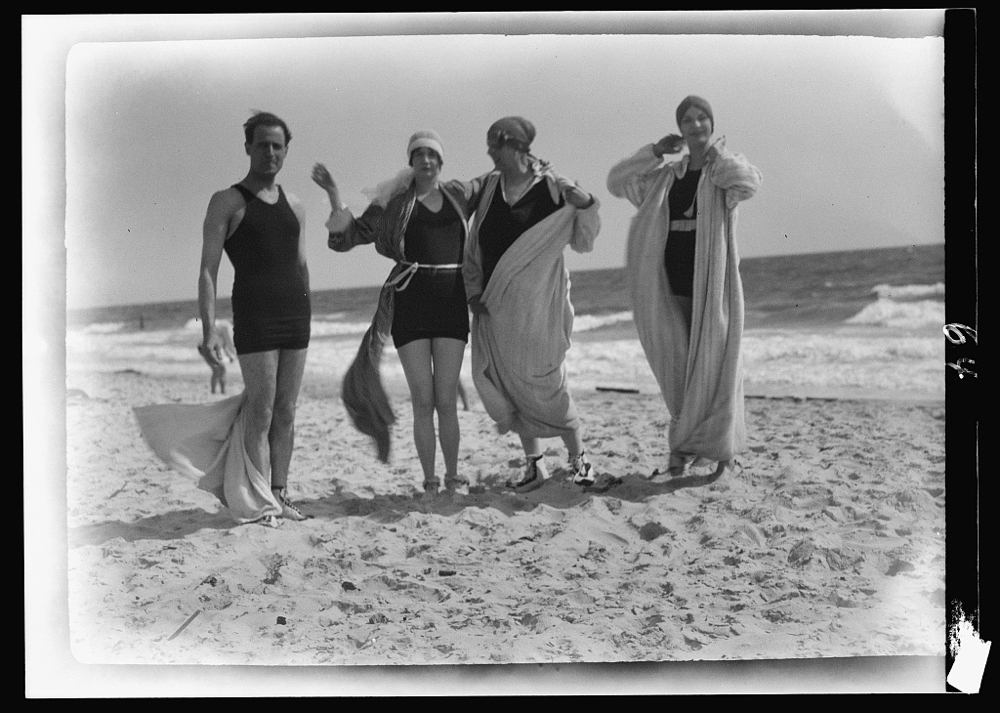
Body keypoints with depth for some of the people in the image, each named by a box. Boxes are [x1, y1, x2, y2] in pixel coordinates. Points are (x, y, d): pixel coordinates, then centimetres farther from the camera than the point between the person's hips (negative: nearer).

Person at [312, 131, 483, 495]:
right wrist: (334, 196, -8)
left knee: (446, 400, 0)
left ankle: (453, 476, 14)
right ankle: (429, 481, 8)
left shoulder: (460, 194, 12)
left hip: (451, 301, 1)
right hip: (409, 300, -1)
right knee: (422, 401, -1)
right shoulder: (394, 204, 5)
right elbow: (344, 239, 3)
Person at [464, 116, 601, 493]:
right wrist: (474, 290, 5)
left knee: (543, 382, -3)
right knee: (508, 384, 7)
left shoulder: (554, 188, -7)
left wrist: (585, 206, -19)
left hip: (536, 303, -5)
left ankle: (578, 457, 15)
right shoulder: (489, 186, 6)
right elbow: (474, 245, 12)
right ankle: (534, 462, 20)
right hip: (495, 305, 5)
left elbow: (583, 243, -3)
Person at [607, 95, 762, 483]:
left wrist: (714, 152, -9)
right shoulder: (667, 175, 12)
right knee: (679, 368, 8)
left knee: (716, 367, -3)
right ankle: (684, 449, 20)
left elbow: (750, 182, -22)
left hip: (712, 284, -4)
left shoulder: (726, 166, 1)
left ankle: (724, 453, 6)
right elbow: (616, 182, 11)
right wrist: (655, 151, 3)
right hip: (674, 287, 4)